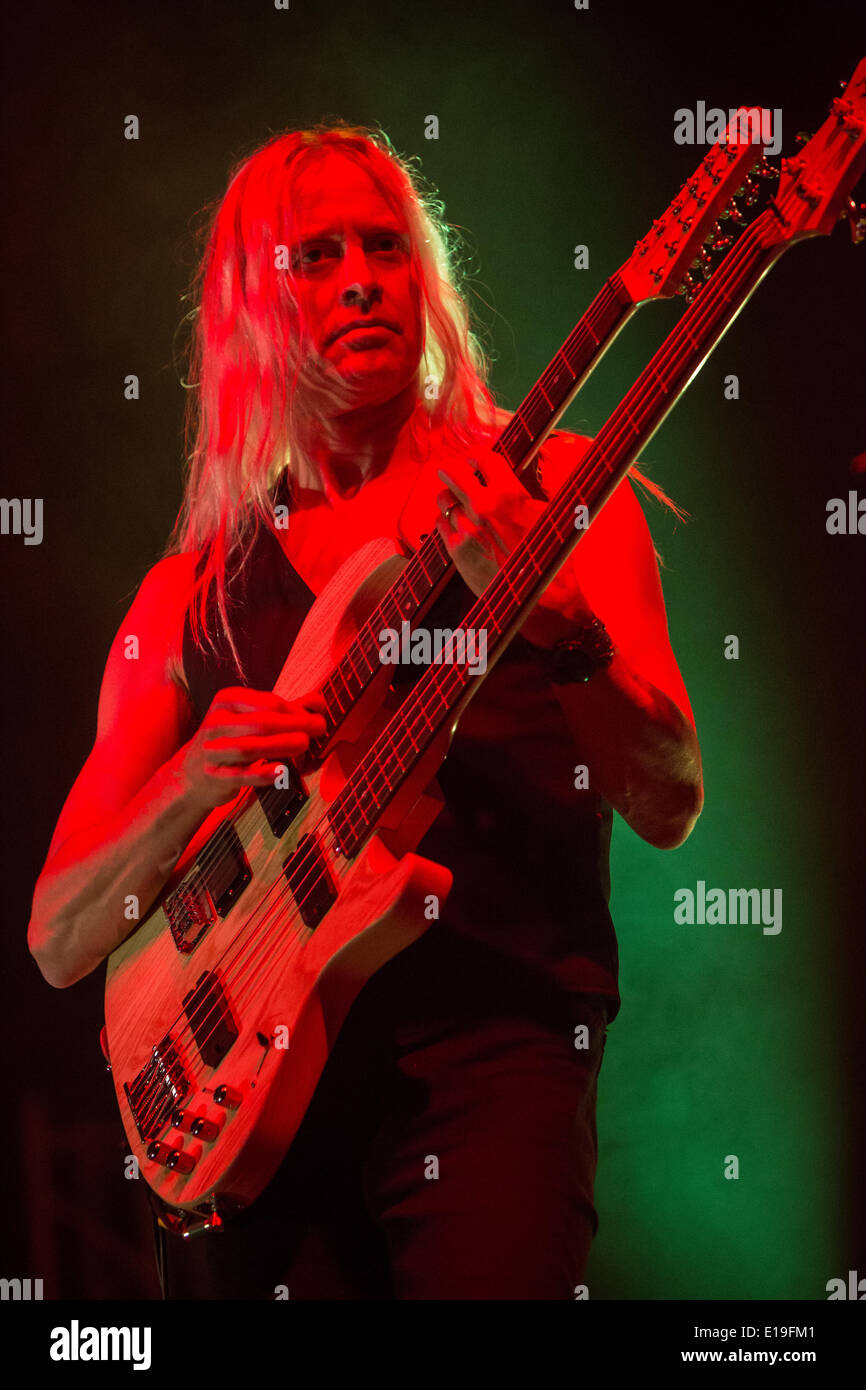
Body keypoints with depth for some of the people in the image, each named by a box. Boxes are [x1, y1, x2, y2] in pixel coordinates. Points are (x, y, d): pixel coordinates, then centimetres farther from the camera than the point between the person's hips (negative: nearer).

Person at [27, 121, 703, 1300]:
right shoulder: (195, 591, 12)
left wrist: (555, 618, -21)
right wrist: (191, 785, -9)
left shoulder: (553, 486, 7)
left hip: (493, 1033, -2)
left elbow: (668, 810, -4)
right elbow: (59, 942, 10)